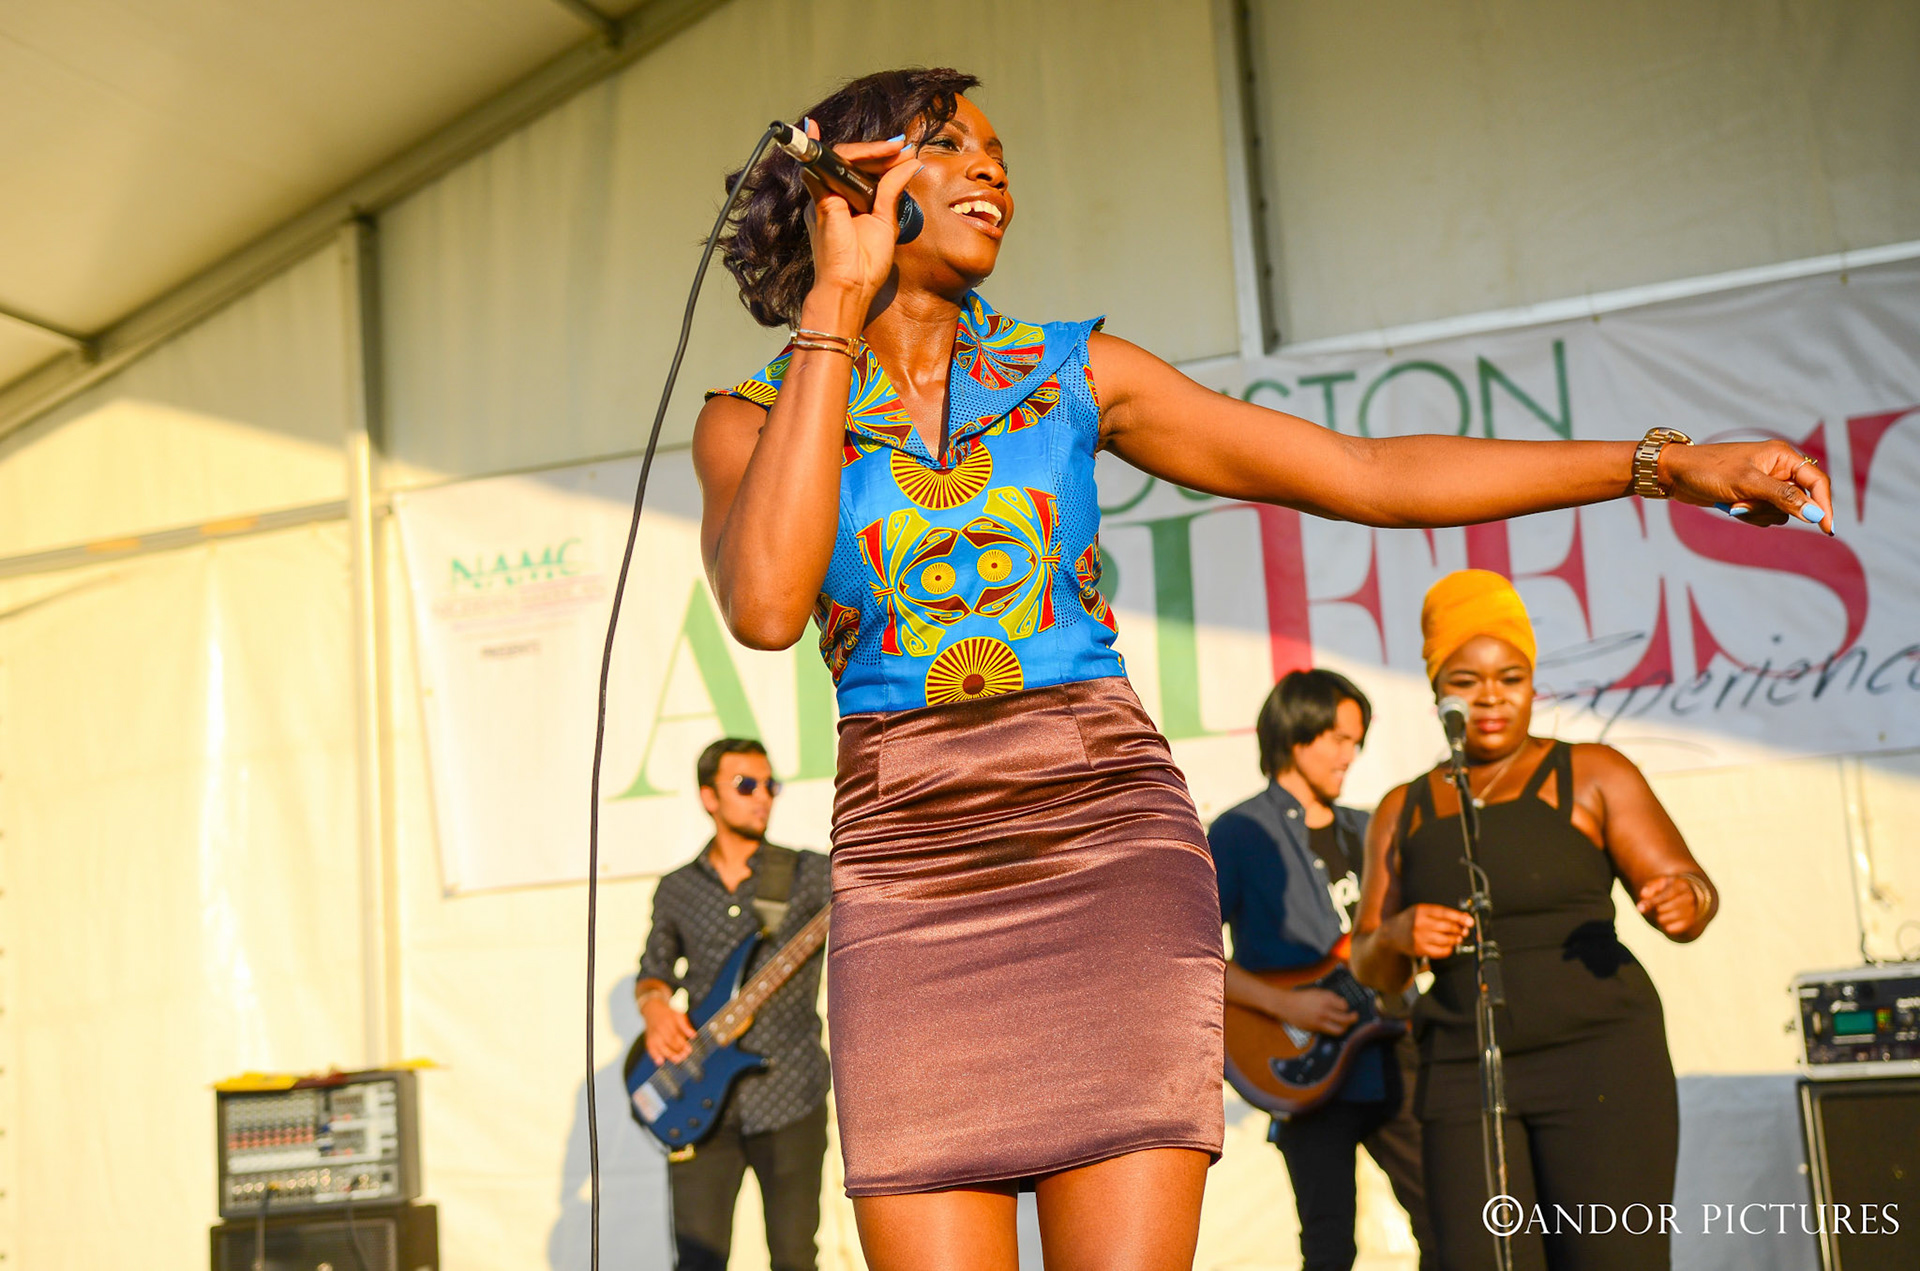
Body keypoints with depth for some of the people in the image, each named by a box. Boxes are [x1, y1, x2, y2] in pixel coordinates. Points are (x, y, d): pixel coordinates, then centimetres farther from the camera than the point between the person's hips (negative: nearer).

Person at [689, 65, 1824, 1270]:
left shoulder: (1069, 374, 8)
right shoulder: (752, 420, 5)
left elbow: (1370, 474, 7)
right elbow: (766, 608, -17)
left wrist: (1669, 463, 2)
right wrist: (836, 297, -11)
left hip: (1108, 853, 0)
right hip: (914, 883, 0)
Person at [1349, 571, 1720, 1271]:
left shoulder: (1591, 776, 2)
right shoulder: (1404, 812, 12)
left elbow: (1691, 888, -5)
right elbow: (1373, 968, 12)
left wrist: (1683, 902, -28)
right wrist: (1397, 935, -11)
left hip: (1597, 1059, -3)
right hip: (1466, 1075, 3)